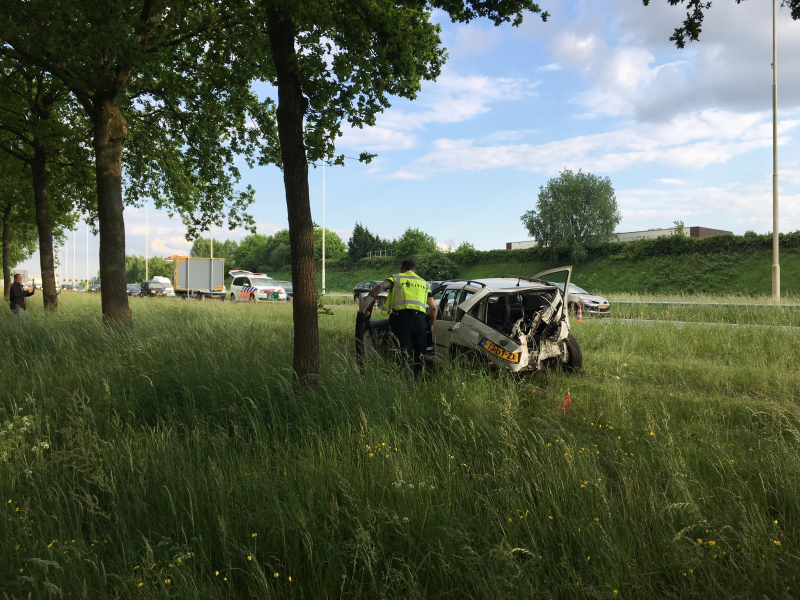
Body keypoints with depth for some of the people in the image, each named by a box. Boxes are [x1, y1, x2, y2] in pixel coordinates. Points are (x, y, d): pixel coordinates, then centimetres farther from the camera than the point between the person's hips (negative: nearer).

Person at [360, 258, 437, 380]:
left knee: (404, 353, -6)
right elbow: (433, 307, 24)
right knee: (419, 354, 14)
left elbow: (380, 287, -6)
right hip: (420, 319, 3)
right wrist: (432, 325, 38)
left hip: (402, 318, -3)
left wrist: (364, 305, -3)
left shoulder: (395, 279, 15)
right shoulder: (424, 283, 26)